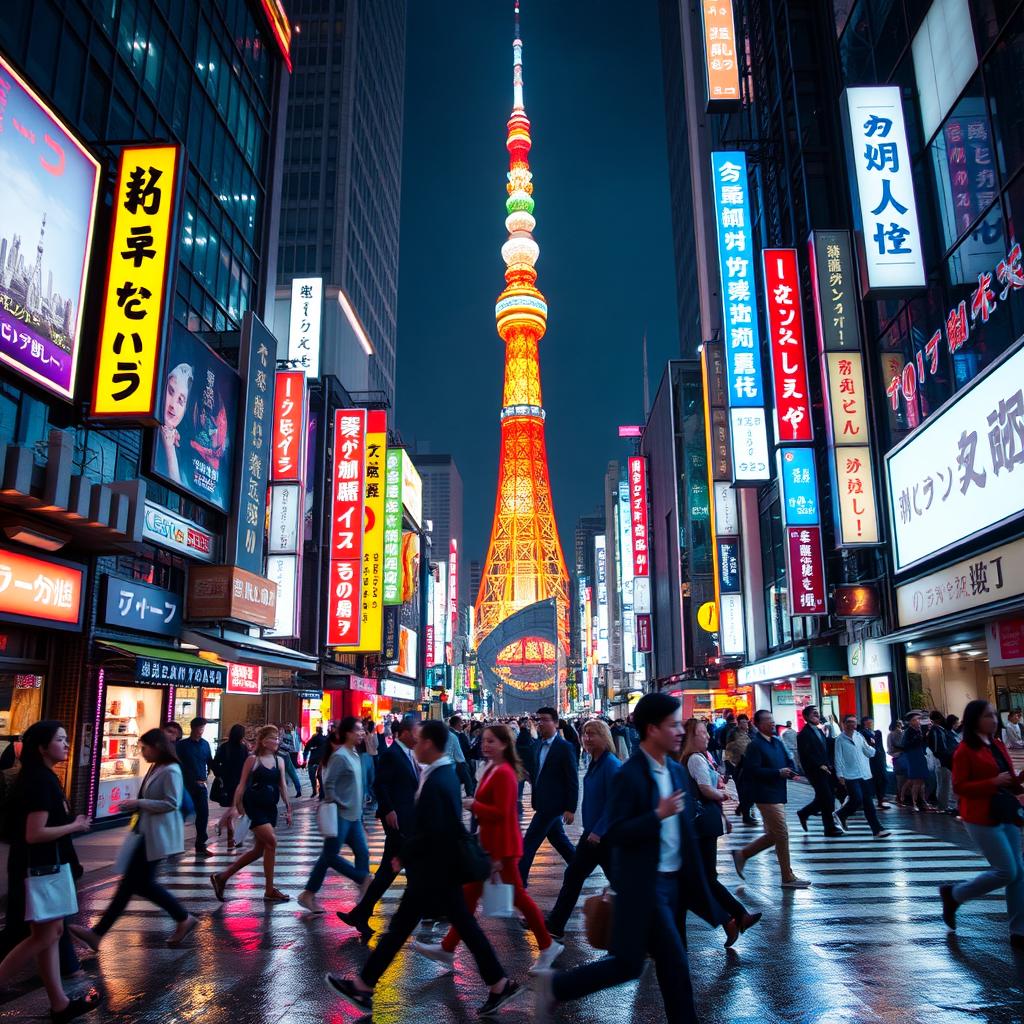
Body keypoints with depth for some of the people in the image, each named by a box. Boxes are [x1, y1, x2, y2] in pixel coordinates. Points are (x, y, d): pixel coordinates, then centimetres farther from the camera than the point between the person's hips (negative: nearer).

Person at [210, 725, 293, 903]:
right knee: (271, 842, -14)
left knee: (259, 850, 10)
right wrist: (237, 806, -7)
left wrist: (288, 807, 4)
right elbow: (242, 784, -4)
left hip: (270, 807, 7)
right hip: (254, 806, -7)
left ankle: (222, 876, 24)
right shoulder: (253, 759, -6)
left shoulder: (279, 760, 8)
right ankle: (269, 890, -2)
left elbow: (282, 786, 9)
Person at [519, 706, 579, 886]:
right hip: (544, 802, 8)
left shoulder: (565, 748, -14)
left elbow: (573, 781, -14)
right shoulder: (537, 745, 8)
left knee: (529, 841, -6)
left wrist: (571, 808, -16)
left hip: (553, 804, -8)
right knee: (557, 838, 19)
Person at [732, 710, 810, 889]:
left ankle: (742, 855, 26)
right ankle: (788, 877, 9)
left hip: (778, 794, 9)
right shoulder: (755, 745, -13)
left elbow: (788, 760, 19)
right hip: (767, 796, -9)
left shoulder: (777, 742, 13)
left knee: (773, 835, 13)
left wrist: (790, 771, -3)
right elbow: (754, 770, -20)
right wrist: (778, 772, -21)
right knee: (782, 835, -3)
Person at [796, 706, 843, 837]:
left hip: (826, 770, 8)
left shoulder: (819, 731, 15)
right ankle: (830, 828, 7)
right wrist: (820, 766, -19)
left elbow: (826, 750, 18)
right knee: (827, 799, -4)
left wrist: (830, 765, 5)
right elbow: (806, 754, -17)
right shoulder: (804, 734, -12)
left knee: (822, 799, 13)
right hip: (815, 772, -8)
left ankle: (803, 813, 29)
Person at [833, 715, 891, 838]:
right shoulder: (840, 739, -3)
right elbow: (838, 758, -4)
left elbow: (870, 753, 11)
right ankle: (841, 814, 12)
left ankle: (876, 829, 8)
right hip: (850, 776, -5)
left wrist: (869, 746, -10)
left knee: (868, 802, 5)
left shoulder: (859, 736, 11)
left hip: (865, 775, 5)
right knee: (857, 800, -13)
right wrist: (840, 775, -8)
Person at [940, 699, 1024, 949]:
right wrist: (993, 783, -23)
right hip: (982, 818, -7)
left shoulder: (999, 745, 11)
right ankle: (953, 894, 11)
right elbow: (958, 787, -14)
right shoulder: (965, 751, -12)